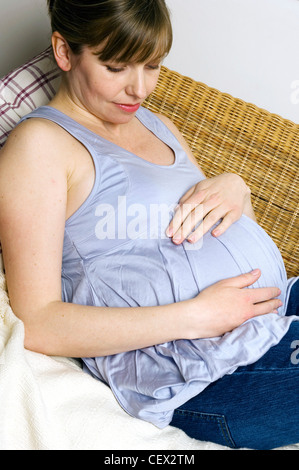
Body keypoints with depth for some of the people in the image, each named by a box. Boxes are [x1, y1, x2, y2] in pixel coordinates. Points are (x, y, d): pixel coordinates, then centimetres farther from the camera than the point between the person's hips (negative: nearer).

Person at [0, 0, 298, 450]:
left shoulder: (159, 125, 18)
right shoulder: (41, 143, -7)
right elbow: (36, 324, -14)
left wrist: (234, 188, -2)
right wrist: (195, 317, -20)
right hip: (208, 382, -8)